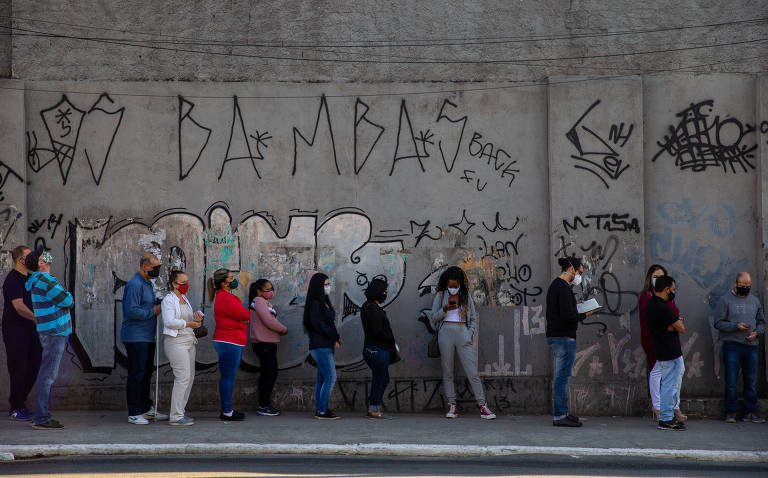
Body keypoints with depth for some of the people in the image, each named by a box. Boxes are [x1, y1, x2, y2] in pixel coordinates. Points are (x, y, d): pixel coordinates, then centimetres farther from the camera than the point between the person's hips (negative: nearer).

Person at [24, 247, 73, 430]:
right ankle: (40, 418, -7)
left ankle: (42, 416, 19)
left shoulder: (36, 280, 13)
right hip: (55, 332, -10)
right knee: (47, 375, -8)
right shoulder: (46, 281, -16)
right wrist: (67, 295, 9)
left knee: (47, 375, 14)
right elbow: (68, 301, -15)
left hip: (50, 332, 10)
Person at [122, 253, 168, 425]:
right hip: (135, 338, -10)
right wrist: (153, 311, -15)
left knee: (147, 373, 15)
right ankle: (134, 414, -1)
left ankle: (147, 409, 24)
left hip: (147, 337, 10)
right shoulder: (135, 284, -15)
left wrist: (159, 304, 7)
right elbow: (132, 311, -24)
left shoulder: (147, 283, 17)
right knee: (136, 374, -6)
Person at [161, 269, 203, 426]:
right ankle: (176, 416, -12)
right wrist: (189, 323, -15)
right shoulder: (169, 300, -7)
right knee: (183, 377, -14)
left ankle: (180, 411, 13)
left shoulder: (184, 299, 19)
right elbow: (169, 322, -19)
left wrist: (197, 315, 4)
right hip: (176, 341, -9)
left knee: (190, 377, 6)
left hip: (189, 341, 9)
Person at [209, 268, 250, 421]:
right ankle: (227, 412, -5)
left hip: (229, 342, 11)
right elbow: (244, 314, -19)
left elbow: (242, 314, 15)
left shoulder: (224, 296, 19)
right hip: (229, 342, -11)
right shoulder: (225, 298, -15)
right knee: (228, 376, -7)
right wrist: (247, 313, 4)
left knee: (227, 376, 13)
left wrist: (243, 318, -8)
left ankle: (226, 409, 18)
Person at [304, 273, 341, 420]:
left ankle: (320, 410, 12)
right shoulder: (315, 304, -11)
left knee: (322, 379, 9)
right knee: (330, 378, -11)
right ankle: (322, 411, -8)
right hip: (320, 346, -9)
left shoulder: (324, 303, 17)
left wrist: (336, 338, 0)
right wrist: (336, 337, -10)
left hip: (326, 346, 9)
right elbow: (319, 325, -17)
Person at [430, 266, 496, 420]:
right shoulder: (441, 296, 10)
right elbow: (434, 317, 7)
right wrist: (445, 309, -11)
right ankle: (452, 406, 5)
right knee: (447, 372, 0)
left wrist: (470, 333, 2)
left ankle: (483, 407, -8)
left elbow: (474, 318, 17)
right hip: (446, 333, 0)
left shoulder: (466, 296, 13)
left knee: (473, 371, -6)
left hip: (463, 333, 0)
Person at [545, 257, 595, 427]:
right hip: (564, 337, -11)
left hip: (554, 336, 11)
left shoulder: (554, 285, 16)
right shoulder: (563, 288, -16)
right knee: (562, 376, -7)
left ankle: (562, 413, 21)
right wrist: (584, 315, -9)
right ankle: (559, 416, -5)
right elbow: (567, 316, -23)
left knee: (562, 376, 15)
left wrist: (575, 305, 15)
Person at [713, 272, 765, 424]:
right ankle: (731, 412, 5)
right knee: (731, 381, -3)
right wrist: (736, 326, -17)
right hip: (732, 345, -4)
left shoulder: (755, 301, 16)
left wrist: (757, 332, 0)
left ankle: (750, 412, 13)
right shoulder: (725, 300, 1)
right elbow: (718, 323, -4)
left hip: (751, 346, 4)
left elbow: (761, 322, 21)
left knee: (751, 381, 5)